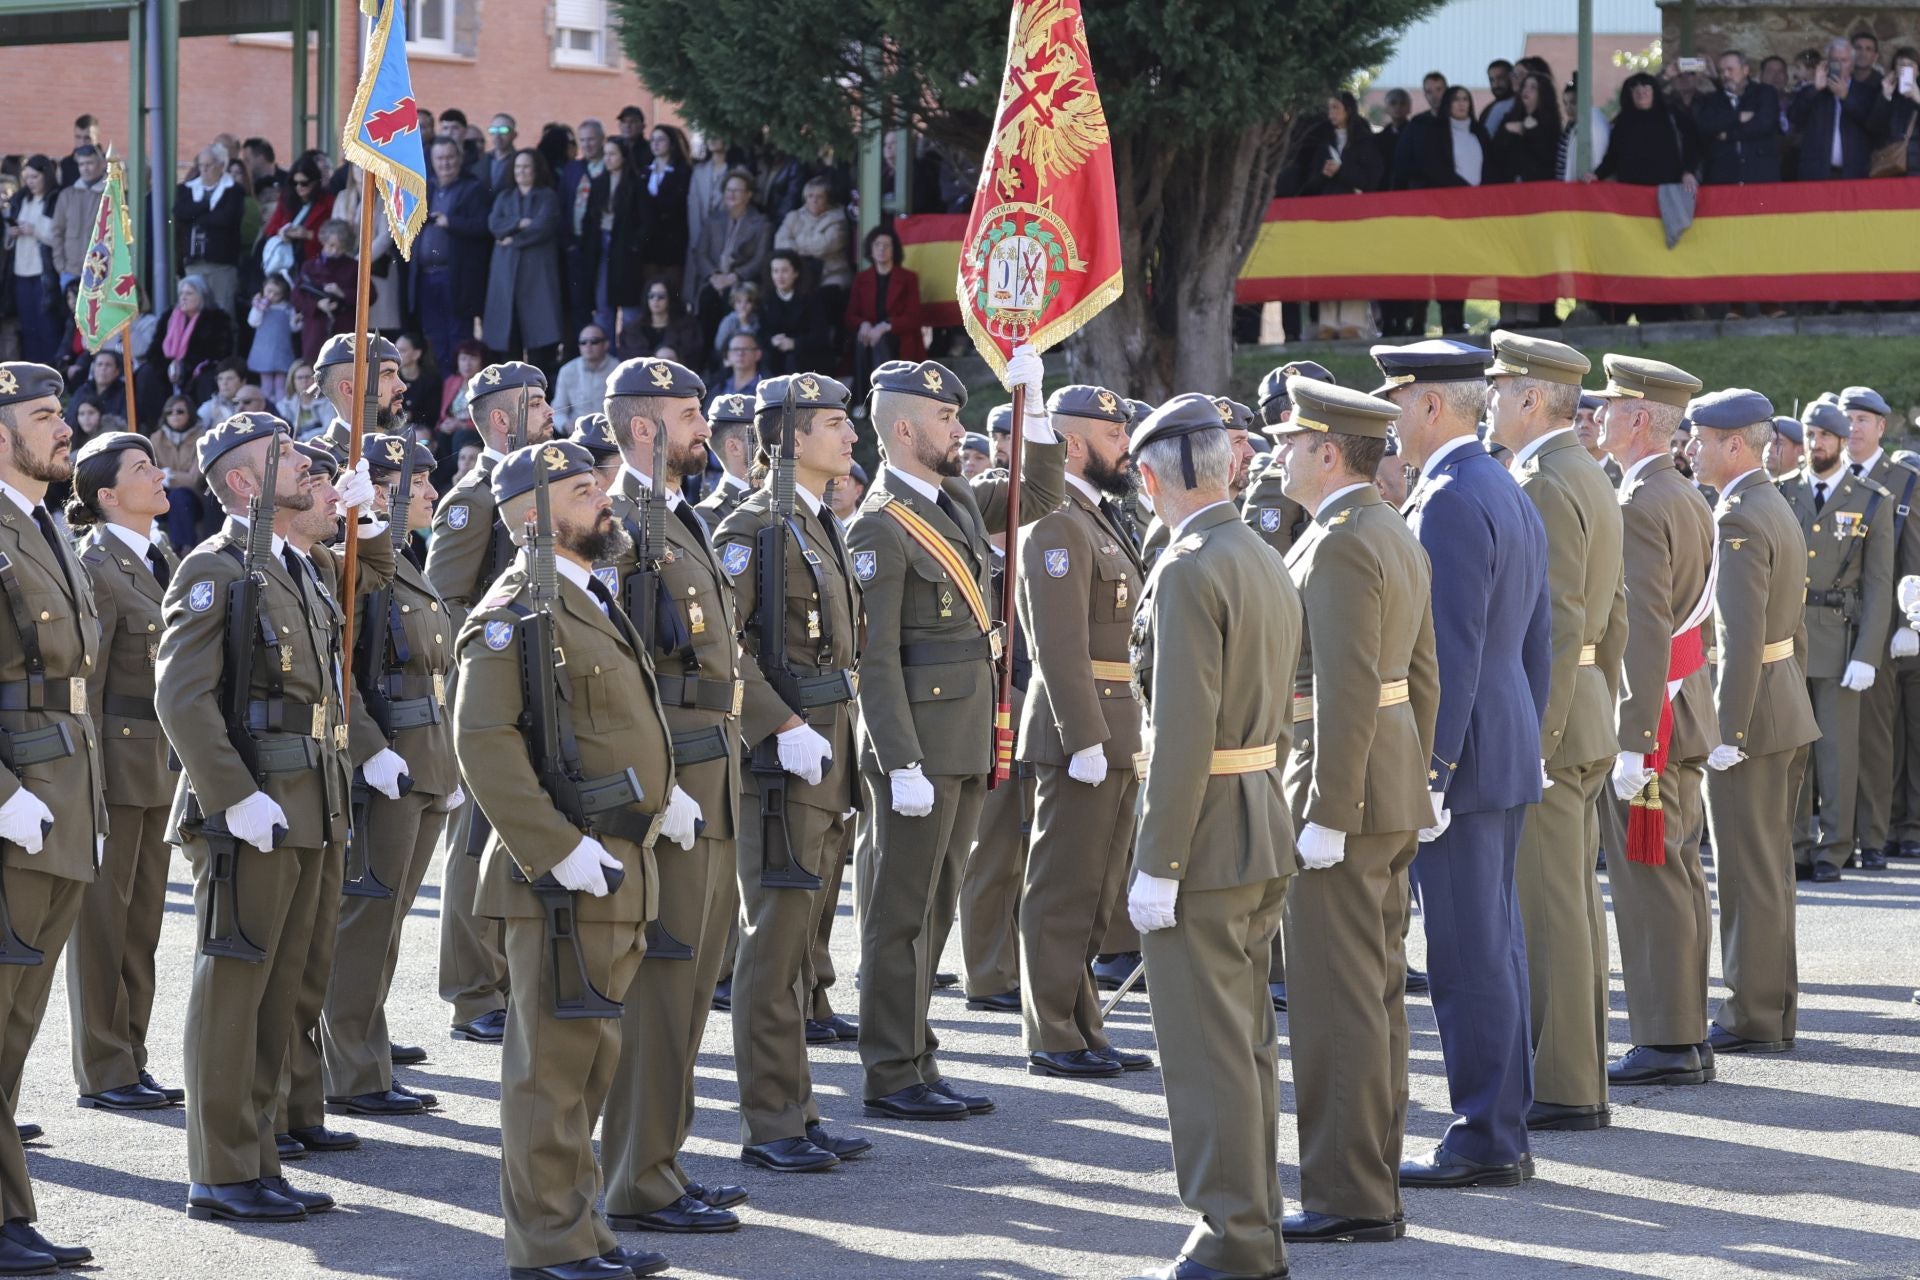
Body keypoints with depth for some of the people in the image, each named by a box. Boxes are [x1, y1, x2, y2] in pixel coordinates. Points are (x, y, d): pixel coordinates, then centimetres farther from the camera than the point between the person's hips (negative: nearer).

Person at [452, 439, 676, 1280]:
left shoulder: (590, 601, 17)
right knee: (555, 1057, -3)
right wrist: (557, 849, -25)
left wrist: (659, 797, 14)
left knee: (590, 1055, 16)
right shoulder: (515, 614, -14)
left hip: (618, 865, 10)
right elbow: (484, 742, -22)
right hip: (563, 873, -10)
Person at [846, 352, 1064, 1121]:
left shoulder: (958, 500, 11)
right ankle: (893, 1077, 3)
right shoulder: (881, 526, -14)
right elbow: (874, 657, -17)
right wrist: (902, 764, -21)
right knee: (902, 914, -2)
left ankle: (915, 1062, 19)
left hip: (967, 743, 8)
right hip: (919, 748, -8)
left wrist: (1033, 402, 10)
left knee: (934, 911, 13)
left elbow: (1042, 495, 23)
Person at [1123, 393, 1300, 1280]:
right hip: (1267, 835, 9)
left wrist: (1157, 867, -19)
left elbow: (1184, 732, -22)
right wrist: (1265, 801, 21)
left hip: (1205, 834, -9)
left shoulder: (1188, 572, -17)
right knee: (1247, 1041, 16)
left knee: (1208, 1050, -3)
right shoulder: (1267, 564, 11)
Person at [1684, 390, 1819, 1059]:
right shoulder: (1778, 508, 14)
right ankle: (1776, 1005, 21)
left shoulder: (1737, 519, -18)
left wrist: (1727, 733, -22)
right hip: (1786, 707, 10)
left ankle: (1752, 1017, 1)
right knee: (1769, 866, 15)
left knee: (1747, 871, -4)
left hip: (1748, 708, -10)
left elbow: (1742, 637, -23)